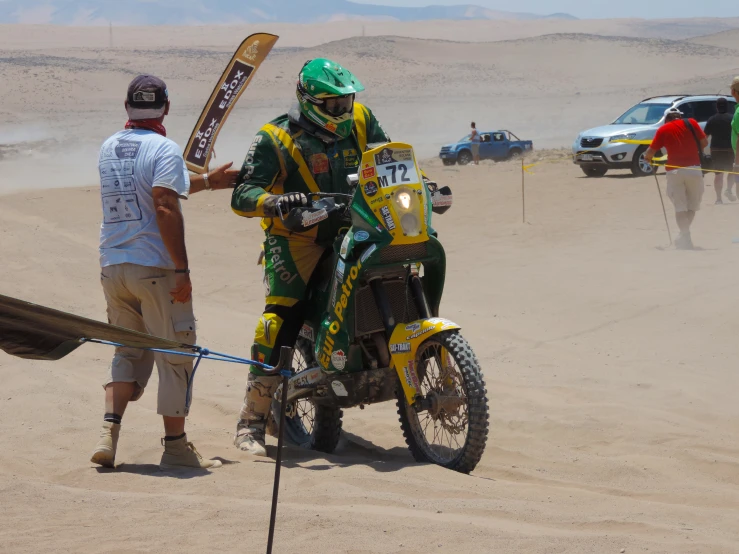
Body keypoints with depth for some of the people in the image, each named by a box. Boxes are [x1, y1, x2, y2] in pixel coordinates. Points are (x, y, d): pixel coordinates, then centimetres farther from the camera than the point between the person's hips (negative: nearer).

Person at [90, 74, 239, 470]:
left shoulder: (109, 148, 11)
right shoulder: (165, 149, -11)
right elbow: (165, 207, -20)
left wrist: (206, 182, 30)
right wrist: (182, 270, -18)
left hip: (112, 267, 7)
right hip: (154, 268, -6)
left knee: (129, 352, 17)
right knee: (175, 355, 4)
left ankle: (109, 430, 0)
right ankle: (174, 445, 8)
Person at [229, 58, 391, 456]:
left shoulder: (360, 120, 4)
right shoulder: (276, 139, -11)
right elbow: (242, 196, -18)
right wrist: (275, 203, -39)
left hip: (350, 231, 6)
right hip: (297, 236, -6)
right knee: (281, 317, -20)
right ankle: (251, 422, -17)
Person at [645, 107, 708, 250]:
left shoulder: (663, 130, 3)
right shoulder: (691, 123, 4)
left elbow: (650, 151, 3)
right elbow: (704, 142, 6)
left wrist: (647, 157, 25)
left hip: (674, 171, -1)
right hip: (694, 168, 1)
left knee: (680, 206, 2)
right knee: (692, 205, 14)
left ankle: (685, 236, -8)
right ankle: (684, 236, 16)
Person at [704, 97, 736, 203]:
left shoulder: (712, 120, 3)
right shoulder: (733, 118, -3)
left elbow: (705, 136, 4)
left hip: (716, 150, 2)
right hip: (730, 149, -2)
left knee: (718, 174, 6)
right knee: (732, 171, 15)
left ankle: (718, 198, 3)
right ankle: (729, 190, -7)